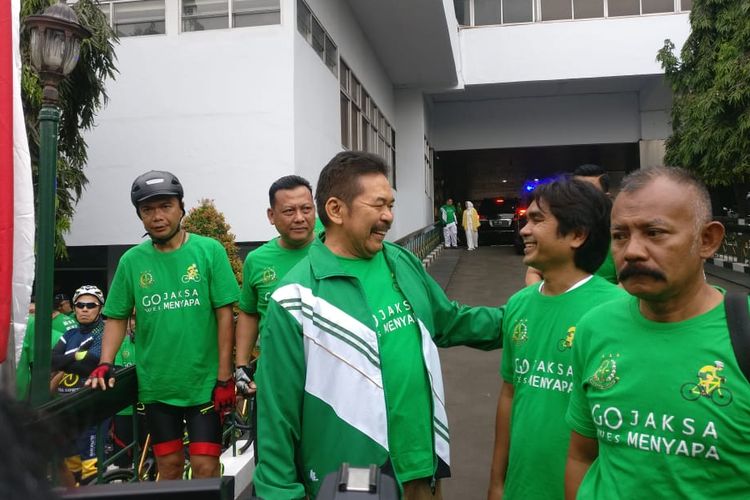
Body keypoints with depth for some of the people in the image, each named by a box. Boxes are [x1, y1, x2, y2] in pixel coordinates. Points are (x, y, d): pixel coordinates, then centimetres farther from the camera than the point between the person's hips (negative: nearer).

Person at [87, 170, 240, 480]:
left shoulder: (209, 250, -7)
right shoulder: (132, 260, 0)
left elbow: (224, 315, -7)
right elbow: (117, 318, 8)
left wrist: (224, 377, -9)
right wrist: (105, 365, -6)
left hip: (204, 382, -2)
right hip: (155, 384, 3)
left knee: (205, 467, 1)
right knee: (169, 466, 15)